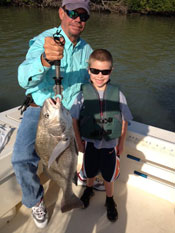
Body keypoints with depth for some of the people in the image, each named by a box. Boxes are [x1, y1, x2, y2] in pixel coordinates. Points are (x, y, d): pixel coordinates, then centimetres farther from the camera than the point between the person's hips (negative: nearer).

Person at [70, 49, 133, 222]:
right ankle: (89, 189, 57)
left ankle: (110, 200, 47)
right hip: (90, 142, 1)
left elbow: (124, 121, -5)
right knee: (90, 171, 25)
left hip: (110, 144, 0)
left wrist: (121, 144, 0)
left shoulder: (117, 94, -15)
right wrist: (79, 142, -2)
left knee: (108, 176, 18)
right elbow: (75, 120, -6)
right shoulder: (83, 94, -16)